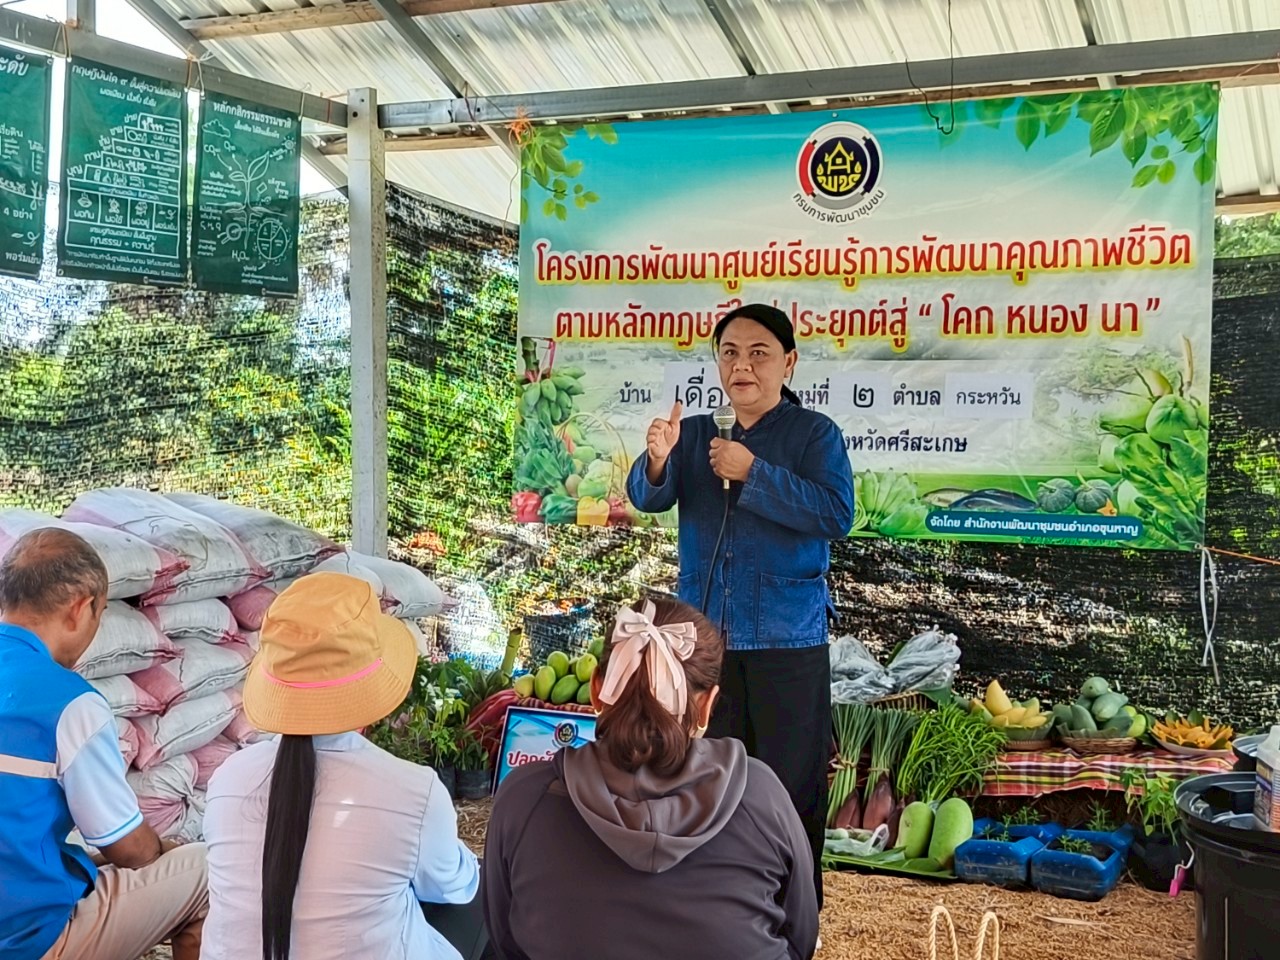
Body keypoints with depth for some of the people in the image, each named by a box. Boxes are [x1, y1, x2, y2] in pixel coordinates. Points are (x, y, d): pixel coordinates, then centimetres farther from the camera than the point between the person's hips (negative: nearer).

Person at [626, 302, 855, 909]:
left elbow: (836, 514, -16)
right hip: (704, 635, 4)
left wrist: (752, 473, -20)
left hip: (787, 638, -4)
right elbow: (648, 498, -3)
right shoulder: (694, 434, 10)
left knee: (791, 783, 0)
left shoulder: (815, 434, -3)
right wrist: (657, 460, -25)